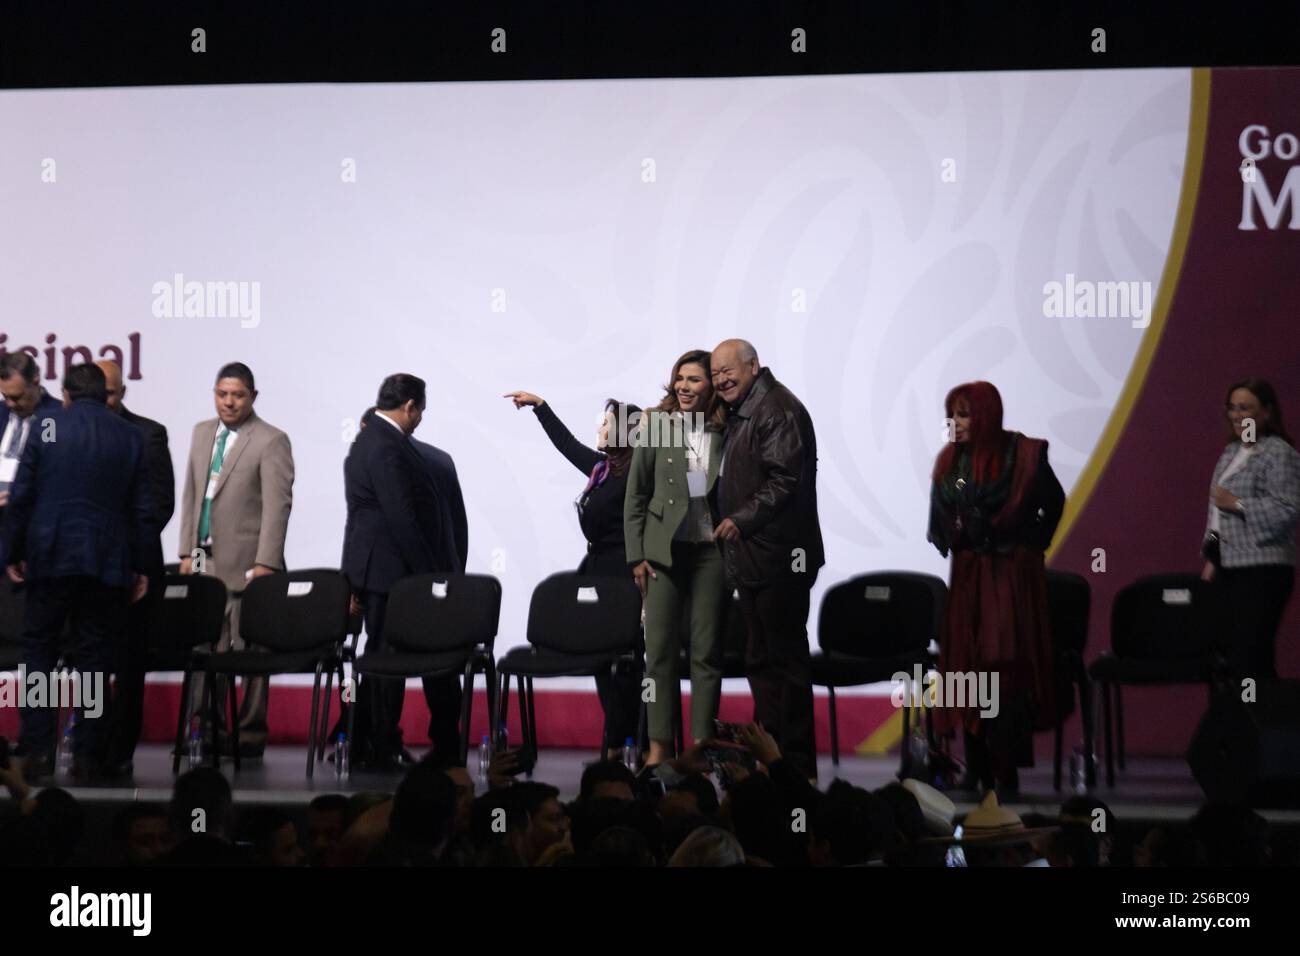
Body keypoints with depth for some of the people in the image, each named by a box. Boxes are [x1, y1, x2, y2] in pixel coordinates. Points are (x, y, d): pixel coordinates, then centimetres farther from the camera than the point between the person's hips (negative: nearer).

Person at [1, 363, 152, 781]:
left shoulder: (46, 427, -1)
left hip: (50, 558, -1)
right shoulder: (129, 437, 5)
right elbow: (141, 508, 5)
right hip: (107, 564, 1)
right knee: (95, 658, 5)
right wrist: (139, 567, 11)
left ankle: (37, 750, -1)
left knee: (38, 652, 8)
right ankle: (87, 756, 3)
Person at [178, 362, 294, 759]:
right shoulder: (202, 433, 14)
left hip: (245, 564, -6)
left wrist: (265, 564, -17)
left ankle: (249, 733, 7)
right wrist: (187, 551, 12)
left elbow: (277, 505, -12)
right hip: (205, 562, 6)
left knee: (249, 650, 0)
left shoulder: (272, 441, -6)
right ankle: (207, 729, 11)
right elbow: (190, 495, 18)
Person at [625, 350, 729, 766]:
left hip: (712, 551, 0)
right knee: (660, 649, 1)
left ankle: (702, 743, 9)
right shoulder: (657, 425, -1)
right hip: (664, 550, 0)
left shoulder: (727, 433, 0)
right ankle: (660, 743, 6)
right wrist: (636, 555, -2)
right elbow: (635, 495, 2)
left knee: (707, 651, 4)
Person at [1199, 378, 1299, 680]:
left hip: (1261, 573, -8)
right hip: (1230, 566, 9)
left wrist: (1237, 504, -17)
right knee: (1233, 656, 7)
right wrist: (1212, 559, 19)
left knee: (1249, 660, -15)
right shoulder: (1231, 453, 18)